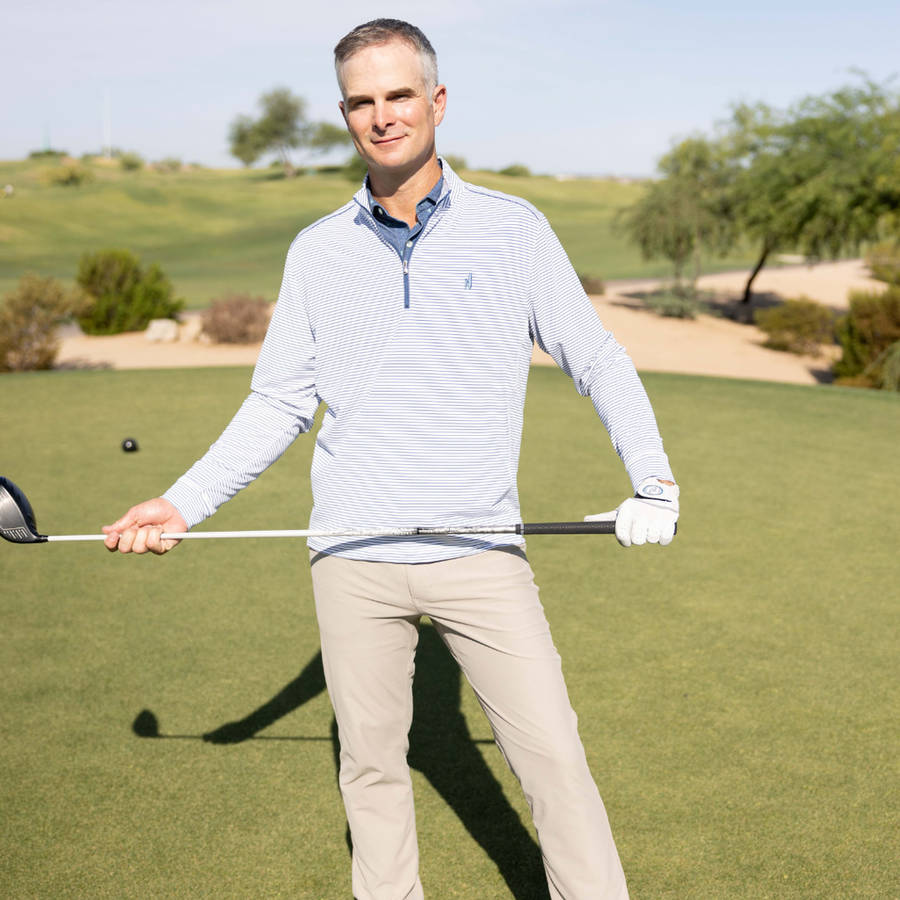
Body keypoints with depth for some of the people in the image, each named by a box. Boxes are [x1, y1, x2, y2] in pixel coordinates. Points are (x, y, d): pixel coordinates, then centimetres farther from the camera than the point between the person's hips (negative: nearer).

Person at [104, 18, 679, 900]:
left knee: (552, 756, -2)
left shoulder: (513, 229, 1)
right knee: (371, 762, 11)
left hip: (480, 552, -2)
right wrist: (185, 500, 3)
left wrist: (652, 477, -5)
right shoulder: (317, 250, 7)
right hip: (352, 559, 2)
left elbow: (597, 360, 6)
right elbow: (279, 402, 11)